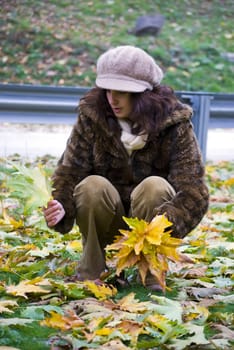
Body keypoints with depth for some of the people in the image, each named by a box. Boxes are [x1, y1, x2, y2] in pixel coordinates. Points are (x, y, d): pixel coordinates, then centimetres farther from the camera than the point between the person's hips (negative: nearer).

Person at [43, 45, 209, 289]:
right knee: (93, 186, -29)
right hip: (107, 225, 1)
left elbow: (193, 191, -25)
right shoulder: (91, 115, -12)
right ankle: (90, 270, -10)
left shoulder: (174, 123, -18)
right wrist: (61, 207, -38)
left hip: (152, 215, -1)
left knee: (155, 187, -31)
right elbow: (69, 171, -15)